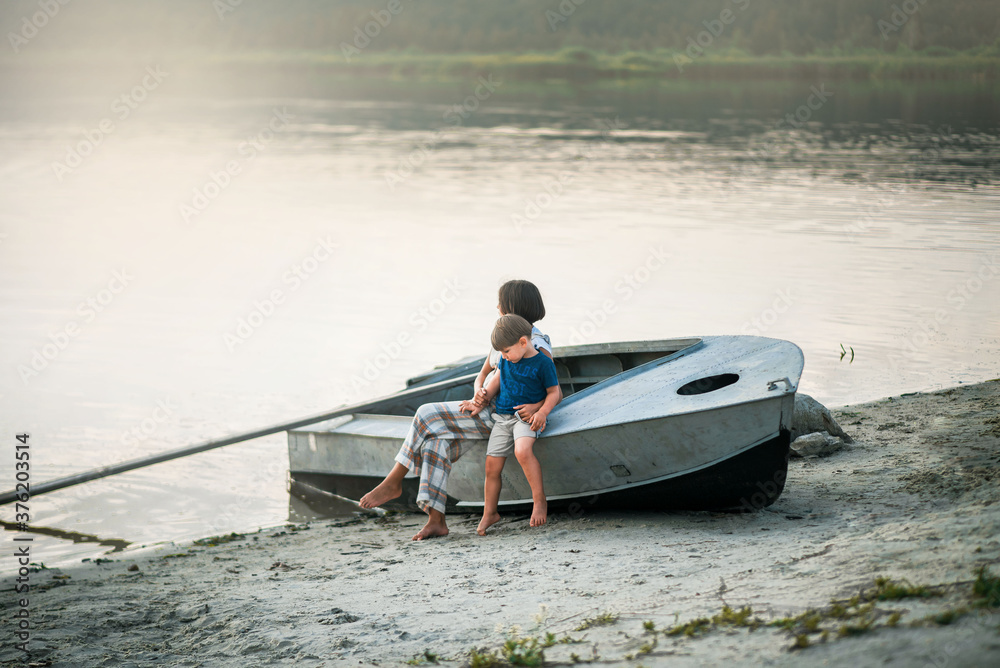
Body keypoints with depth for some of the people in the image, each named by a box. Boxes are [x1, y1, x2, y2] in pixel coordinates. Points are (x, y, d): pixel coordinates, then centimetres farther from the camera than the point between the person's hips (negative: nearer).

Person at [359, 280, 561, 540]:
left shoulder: (539, 348, -13)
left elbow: (556, 394, -16)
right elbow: (482, 376, 12)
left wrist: (537, 406, -39)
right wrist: (478, 394, -12)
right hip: (485, 408, 8)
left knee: (428, 417, -20)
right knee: (436, 439, -20)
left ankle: (393, 482, -9)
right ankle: (436, 520, -25)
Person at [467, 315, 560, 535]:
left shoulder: (543, 363, -9)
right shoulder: (506, 360, 7)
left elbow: (553, 393, -4)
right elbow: (496, 382, 21)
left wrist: (542, 413, -19)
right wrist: (480, 402, 11)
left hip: (527, 416, -6)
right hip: (502, 416, 6)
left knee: (522, 450, -35)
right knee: (492, 467, 2)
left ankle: (539, 500, -24)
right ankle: (489, 513, 20)